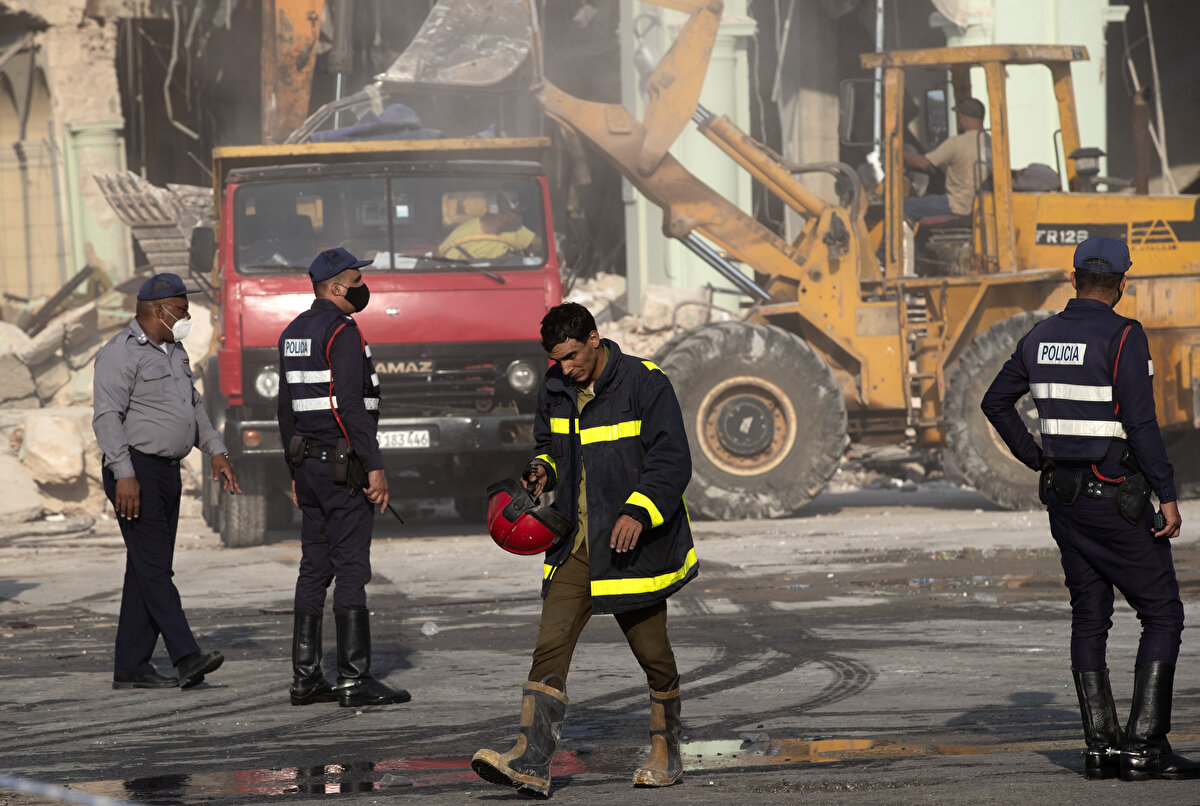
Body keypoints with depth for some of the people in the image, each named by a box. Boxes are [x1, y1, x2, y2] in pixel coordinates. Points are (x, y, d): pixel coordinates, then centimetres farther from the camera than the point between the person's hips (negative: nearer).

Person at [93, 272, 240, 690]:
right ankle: (187, 656, -21)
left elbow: (193, 406, 29)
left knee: (147, 570, 8)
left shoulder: (174, 351, 18)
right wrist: (124, 474, -24)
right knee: (154, 568, -13)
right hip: (136, 472, -10)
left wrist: (215, 451, 19)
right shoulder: (121, 353, -11)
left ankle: (131, 667, 9)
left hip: (167, 471, 10)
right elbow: (106, 416, -18)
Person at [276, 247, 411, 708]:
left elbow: (286, 409, 18)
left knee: (315, 570, 10)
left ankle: (306, 678, 11)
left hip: (309, 463, 9)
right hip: (344, 467, -9)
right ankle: (355, 681, -8)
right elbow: (351, 406, -20)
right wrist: (375, 467, -18)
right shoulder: (342, 332, -13)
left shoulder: (293, 334, 14)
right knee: (351, 570, -7)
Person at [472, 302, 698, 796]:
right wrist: (542, 470, 2)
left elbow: (672, 462, -15)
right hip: (575, 546, 5)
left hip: (634, 545, -5)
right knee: (550, 648, -9)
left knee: (652, 653, 8)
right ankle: (531, 762, -16)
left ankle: (666, 755, 27)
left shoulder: (644, 384, -12)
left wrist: (639, 512, -29)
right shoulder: (555, 390, 7)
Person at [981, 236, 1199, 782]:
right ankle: (1146, 747, -8)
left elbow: (996, 402, 17)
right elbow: (1140, 422, -21)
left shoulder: (1041, 338, 7)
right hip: (1116, 501, -7)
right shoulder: (1123, 336, -15)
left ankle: (1102, 745, 9)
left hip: (1063, 493, 7)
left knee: (1089, 618, 12)